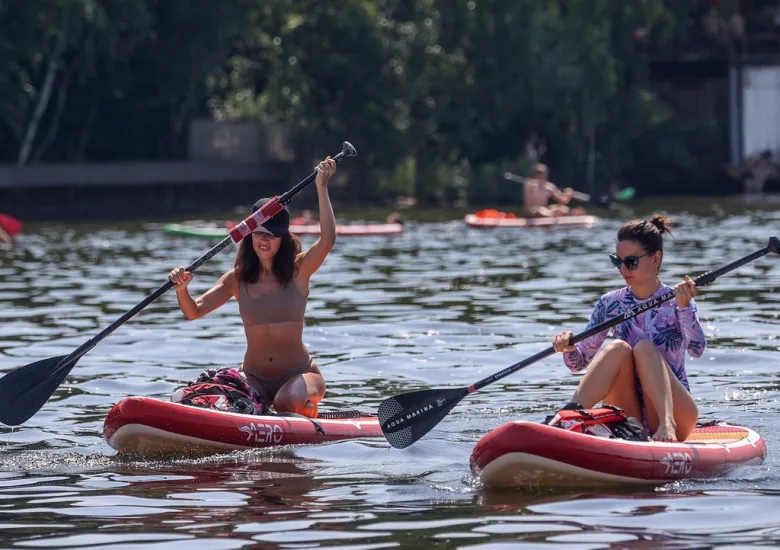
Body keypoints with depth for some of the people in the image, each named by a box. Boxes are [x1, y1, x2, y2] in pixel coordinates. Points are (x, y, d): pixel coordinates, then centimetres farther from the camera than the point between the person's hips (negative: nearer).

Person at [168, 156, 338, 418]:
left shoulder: (298, 271, -3)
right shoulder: (237, 279, 3)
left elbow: (327, 241, -21)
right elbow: (193, 311, -3)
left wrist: (321, 187, -23)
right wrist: (182, 290, -25)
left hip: (298, 374, -1)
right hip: (254, 377, 1)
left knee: (289, 403, -32)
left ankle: (308, 408, 3)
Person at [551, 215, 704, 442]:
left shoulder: (675, 301, -1)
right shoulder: (610, 304, 8)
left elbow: (697, 350, -18)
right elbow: (579, 364, 5)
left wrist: (684, 307, -34)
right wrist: (569, 349, -17)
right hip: (627, 424, 2)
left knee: (644, 347, -24)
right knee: (618, 348, -22)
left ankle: (668, 424, -45)